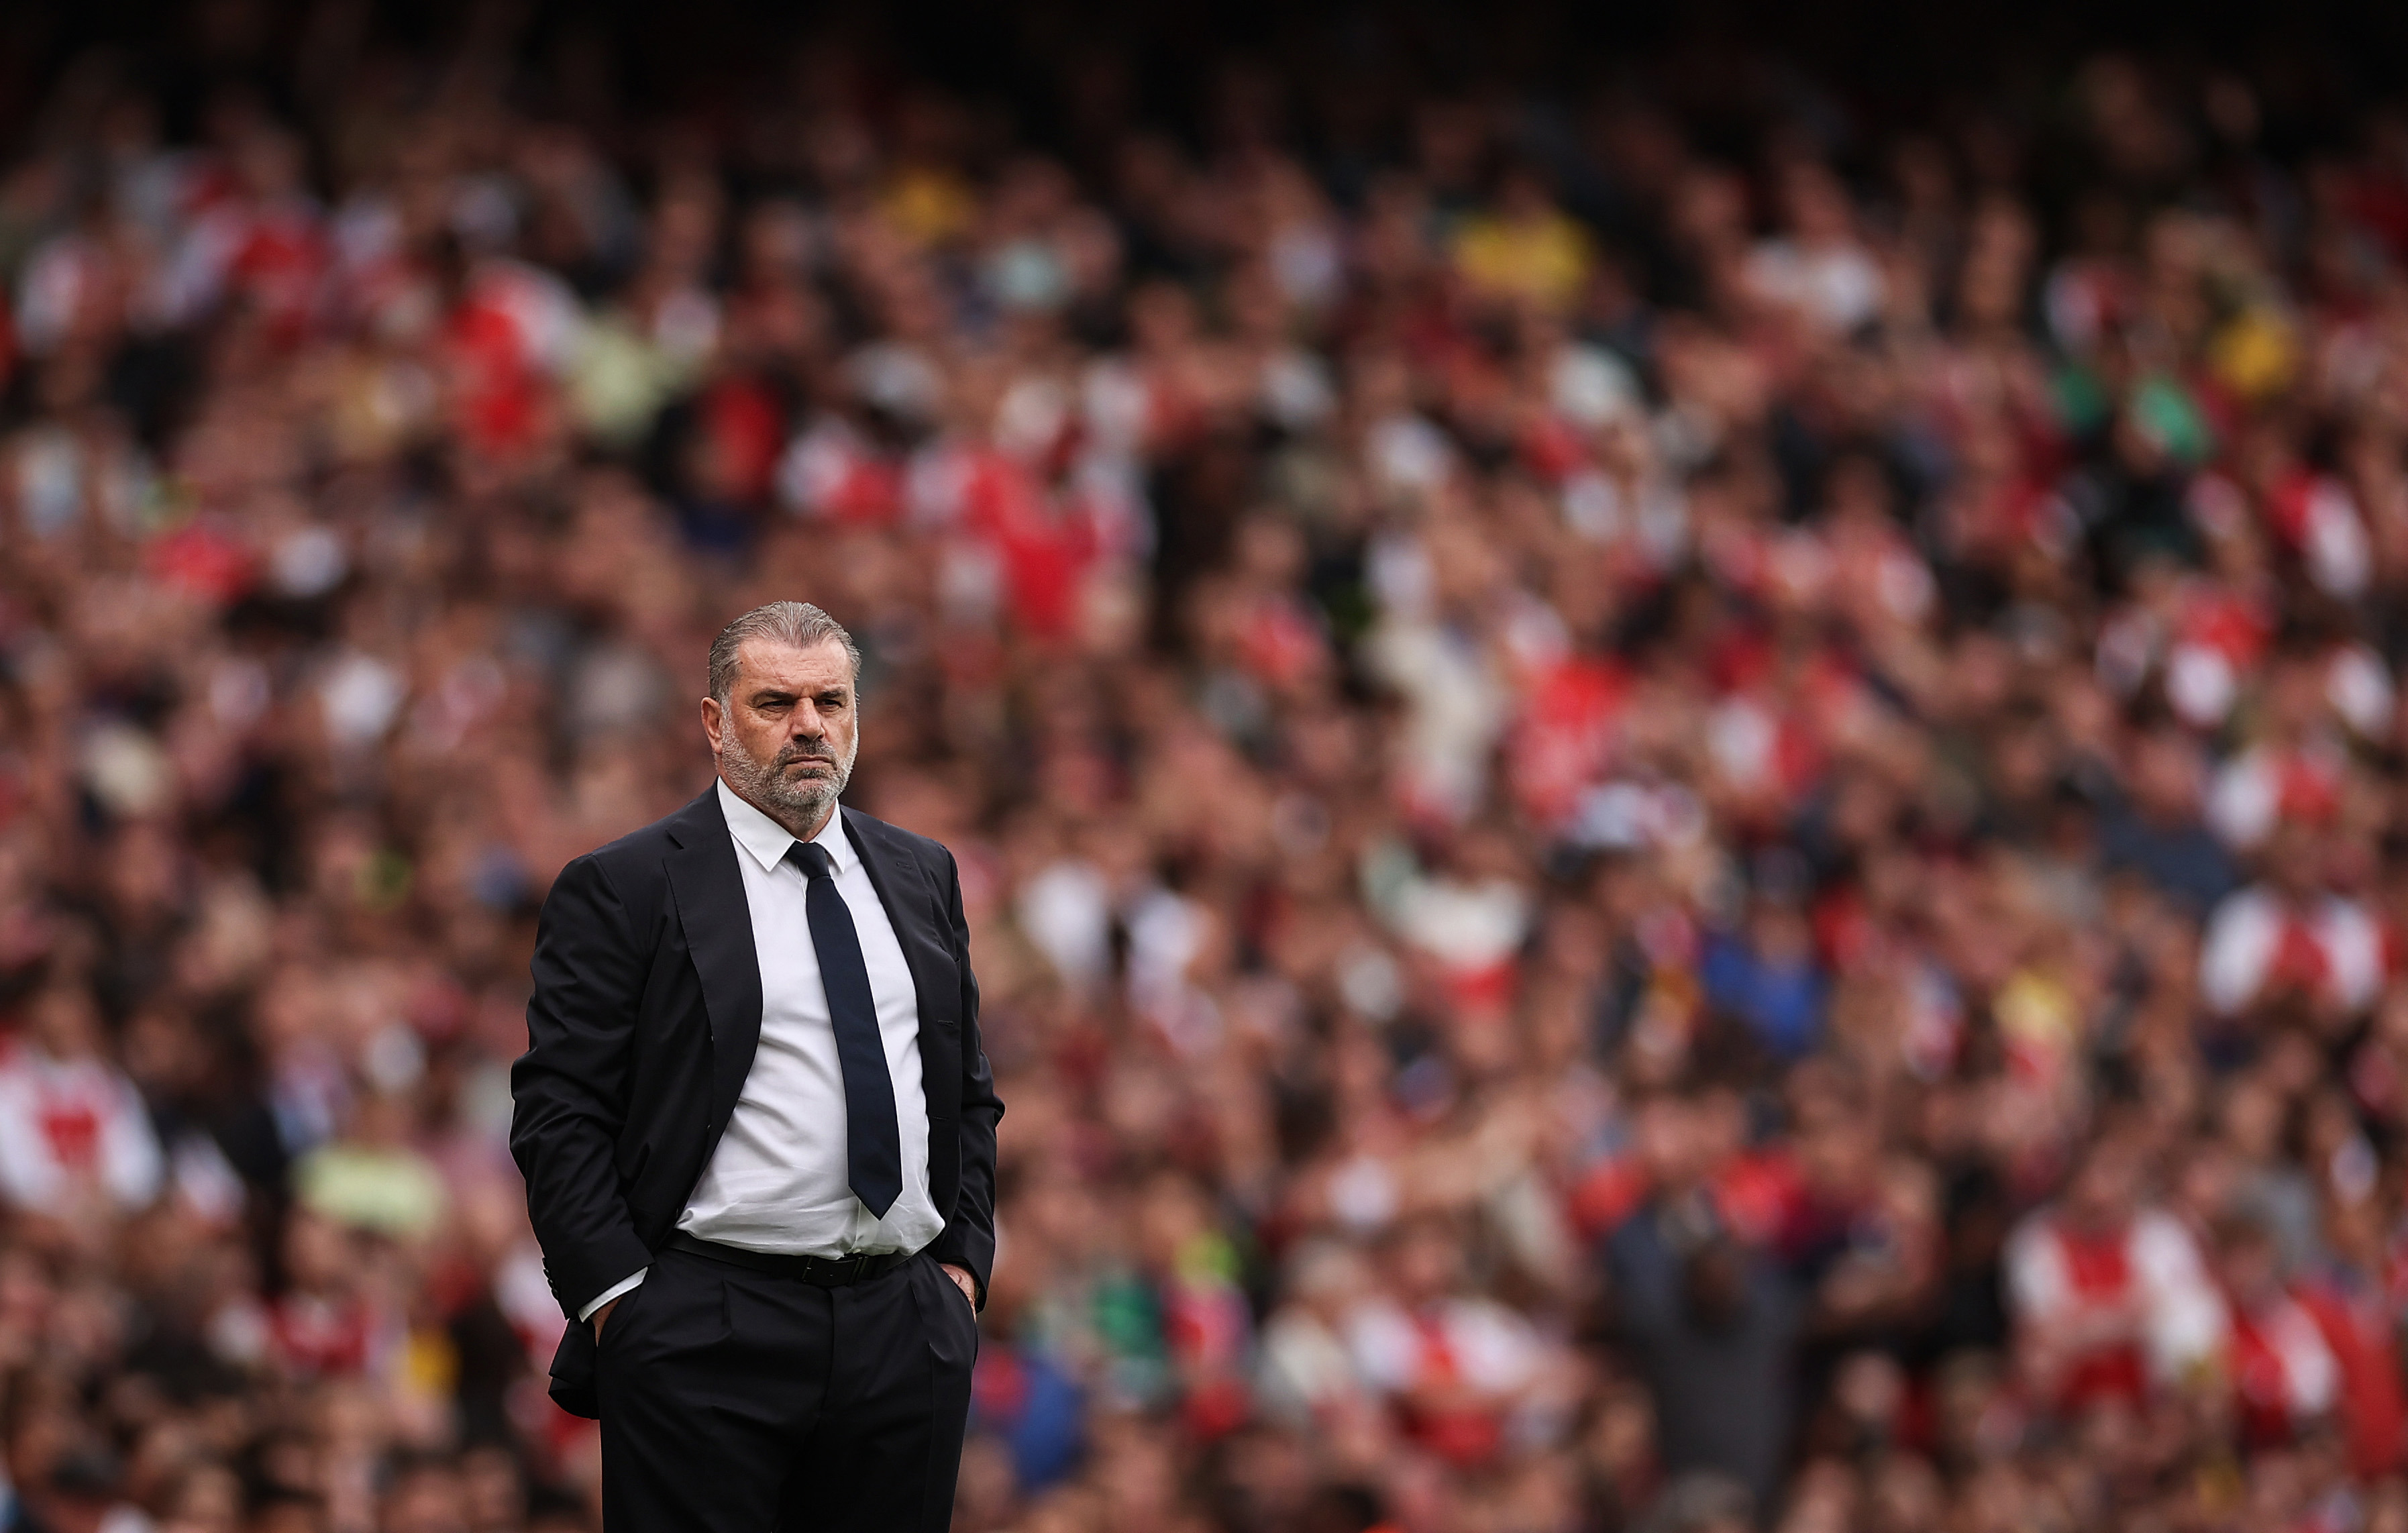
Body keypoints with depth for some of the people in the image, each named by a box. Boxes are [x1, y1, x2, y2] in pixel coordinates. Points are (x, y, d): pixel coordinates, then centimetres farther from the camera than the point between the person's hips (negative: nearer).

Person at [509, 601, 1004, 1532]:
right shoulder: (623, 889, -2)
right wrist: (617, 1296, -12)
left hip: (909, 1336, 5)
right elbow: (558, 1113, -5)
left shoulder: (921, 877, 16)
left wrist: (963, 1257, 9)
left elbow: (969, 1092, 21)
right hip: (707, 1345, -5)